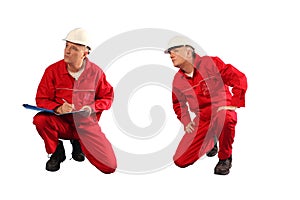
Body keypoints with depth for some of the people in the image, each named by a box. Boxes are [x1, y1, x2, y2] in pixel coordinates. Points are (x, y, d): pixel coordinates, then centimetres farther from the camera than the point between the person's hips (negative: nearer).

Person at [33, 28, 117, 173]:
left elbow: (108, 97, 6)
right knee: (40, 119, -35)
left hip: (86, 123, 0)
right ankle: (56, 152, -3)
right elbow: (42, 99, -4)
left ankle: (78, 143, 18)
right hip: (61, 122, 0)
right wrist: (58, 108, -25)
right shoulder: (53, 70, -7)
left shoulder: (95, 72, -4)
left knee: (110, 166, -12)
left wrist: (91, 108, -14)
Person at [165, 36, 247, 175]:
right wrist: (186, 121, 3)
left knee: (224, 118, -45)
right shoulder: (178, 80, 3)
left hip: (222, 110, -5)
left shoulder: (211, 64, -12)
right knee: (180, 161, -5)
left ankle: (225, 158, -14)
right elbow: (178, 104, 20)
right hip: (202, 119, 5)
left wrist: (233, 104, -22)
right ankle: (211, 142, 26)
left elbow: (240, 79, -15)